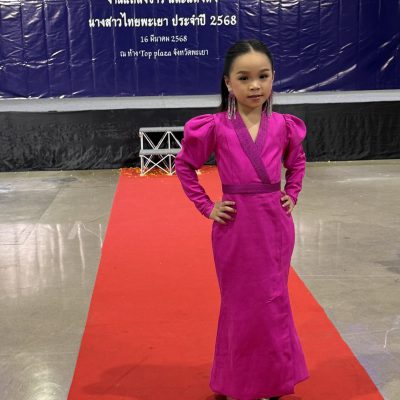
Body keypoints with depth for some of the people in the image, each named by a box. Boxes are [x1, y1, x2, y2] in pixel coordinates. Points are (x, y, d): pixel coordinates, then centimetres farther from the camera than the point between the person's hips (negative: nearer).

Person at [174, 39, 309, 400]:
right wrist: (207, 207, -3)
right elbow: (184, 166, 2)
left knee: (273, 303, 13)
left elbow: (297, 162, 19)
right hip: (235, 226, -3)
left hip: (275, 224, 3)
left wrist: (292, 196, 7)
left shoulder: (283, 126, 0)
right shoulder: (215, 127, -9)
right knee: (242, 305, 9)